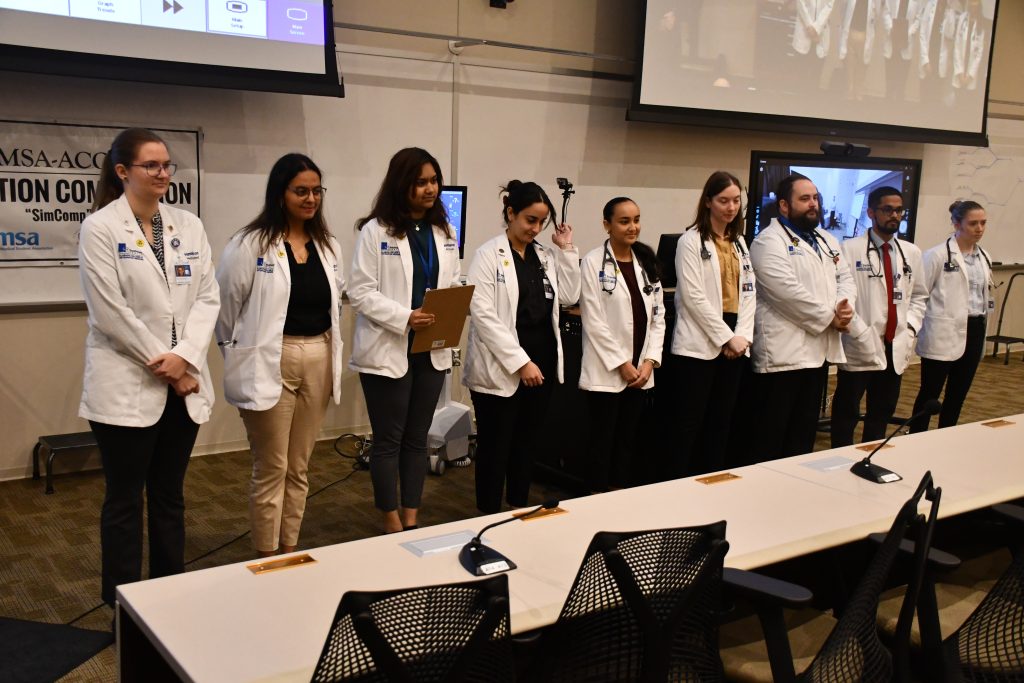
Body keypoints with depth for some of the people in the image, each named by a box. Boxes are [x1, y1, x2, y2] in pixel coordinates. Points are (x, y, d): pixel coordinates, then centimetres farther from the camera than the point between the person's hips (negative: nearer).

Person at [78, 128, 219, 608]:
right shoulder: (99, 228, -6)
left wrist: (184, 357, -12)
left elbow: (207, 296, 2)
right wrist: (165, 365, -12)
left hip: (183, 383, 5)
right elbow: (110, 311, -12)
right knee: (124, 501, 6)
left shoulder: (188, 226, 8)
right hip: (127, 386, -4)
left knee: (170, 496, 14)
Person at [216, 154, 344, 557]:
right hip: (270, 364, -5)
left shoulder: (328, 247, 9)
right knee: (271, 470, 2)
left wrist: (327, 351, 13)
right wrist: (240, 353, 6)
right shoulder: (251, 244, -10)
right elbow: (225, 304, -4)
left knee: (299, 468, 14)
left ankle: (290, 553, 26)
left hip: (318, 362, 6)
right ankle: (267, 562, 15)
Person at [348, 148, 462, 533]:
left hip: (432, 350, 6)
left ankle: (412, 520, 24)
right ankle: (392, 525, 17)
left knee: (417, 439, 14)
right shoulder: (376, 231, -8)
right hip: (389, 350, -5)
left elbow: (453, 285, 12)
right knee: (389, 441, 5)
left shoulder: (444, 231, 10)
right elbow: (360, 292, -12)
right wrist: (405, 317, -23)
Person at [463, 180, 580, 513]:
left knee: (527, 443, 16)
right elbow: (482, 313, -16)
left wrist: (567, 250, 0)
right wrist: (520, 362, -18)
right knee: (495, 447, 4)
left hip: (541, 363, 6)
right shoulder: (489, 254, -9)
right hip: (501, 368, -6)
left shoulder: (545, 255, 11)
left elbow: (568, 296, 5)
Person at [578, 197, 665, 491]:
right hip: (607, 370, -5)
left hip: (640, 371, 5)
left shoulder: (646, 262, 9)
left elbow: (658, 315, 9)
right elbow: (593, 320, -12)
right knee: (603, 440, 2)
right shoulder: (593, 263, -8)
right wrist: (621, 363, -12)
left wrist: (650, 360, -2)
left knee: (628, 439, 13)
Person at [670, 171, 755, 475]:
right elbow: (693, 297, -13)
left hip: (734, 345, 6)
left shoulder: (739, 242, 15)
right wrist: (726, 337, -14)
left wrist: (743, 336, -3)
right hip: (701, 344, -6)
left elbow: (748, 293, 11)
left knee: (721, 421, 11)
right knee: (691, 421, -3)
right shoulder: (691, 241, -5)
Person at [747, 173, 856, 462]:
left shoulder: (827, 241, 18)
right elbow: (789, 293, -19)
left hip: (819, 349, 9)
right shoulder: (769, 242, -10)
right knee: (770, 438, -2)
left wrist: (845, 306, -8)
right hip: (784, 352, -8)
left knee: (804, 434, 16)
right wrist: (830, 317, -11)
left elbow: (845, 278, 15)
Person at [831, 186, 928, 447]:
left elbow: (919, 295, 19)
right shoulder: (850, 249, -7)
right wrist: (861, 334, -17)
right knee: (846, 414, 4)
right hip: (860, 348, -5)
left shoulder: (912, 252, 11)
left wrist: (910, 329, 3)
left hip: (896, 348, 6)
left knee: (882, 414, 15)